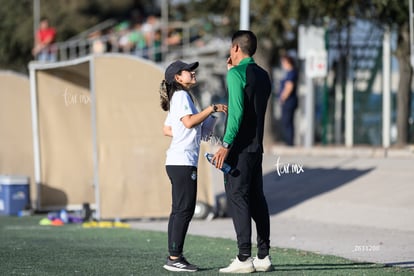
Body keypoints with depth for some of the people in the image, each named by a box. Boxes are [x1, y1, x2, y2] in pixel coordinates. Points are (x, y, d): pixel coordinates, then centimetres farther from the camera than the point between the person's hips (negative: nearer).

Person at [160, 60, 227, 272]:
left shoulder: (179, 96, 21)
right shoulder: (181, 95, -9)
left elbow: (167, 129, 24)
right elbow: (189, 121, -23)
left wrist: (189, 134, 21)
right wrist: (212, 109, -19)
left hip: (177, 162, 10)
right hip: (183, 162, -10)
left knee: (179, 210, 10)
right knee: (184, 209, -10)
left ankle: (174, 258, 12)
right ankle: (175, 258, -11)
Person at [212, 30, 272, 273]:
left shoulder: (236, 74, -11)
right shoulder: (263, 75, 14)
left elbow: (236, 112, -19)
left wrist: (226, 145, -21)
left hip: (240, 146, -8)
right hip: (257, 146, 8)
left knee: (237, 198, -8)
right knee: (257, 199, 11)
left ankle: (244, 258, -11)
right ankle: (263, 256, 11)